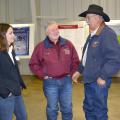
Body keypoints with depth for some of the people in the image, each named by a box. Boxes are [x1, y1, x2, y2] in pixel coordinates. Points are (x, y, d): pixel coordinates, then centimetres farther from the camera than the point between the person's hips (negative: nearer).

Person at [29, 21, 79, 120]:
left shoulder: (68, 44, 2)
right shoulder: (41, 46, -5)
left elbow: (75, 61, 9)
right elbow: (33, 64, 0)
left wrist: (71, 74, 2)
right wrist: (43, 75, -5)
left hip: (66, 81, 2)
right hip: (50, 82, -2)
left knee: (67, 107, 14)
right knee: (52, 108, 11)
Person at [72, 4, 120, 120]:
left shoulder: (108, 34, -18)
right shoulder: (92, 35, 14)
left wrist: (103, 77, -20)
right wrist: (79, 71, 24)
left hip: (98, 81, -9)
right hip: (89, 79, 9)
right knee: (88, 108, 20)